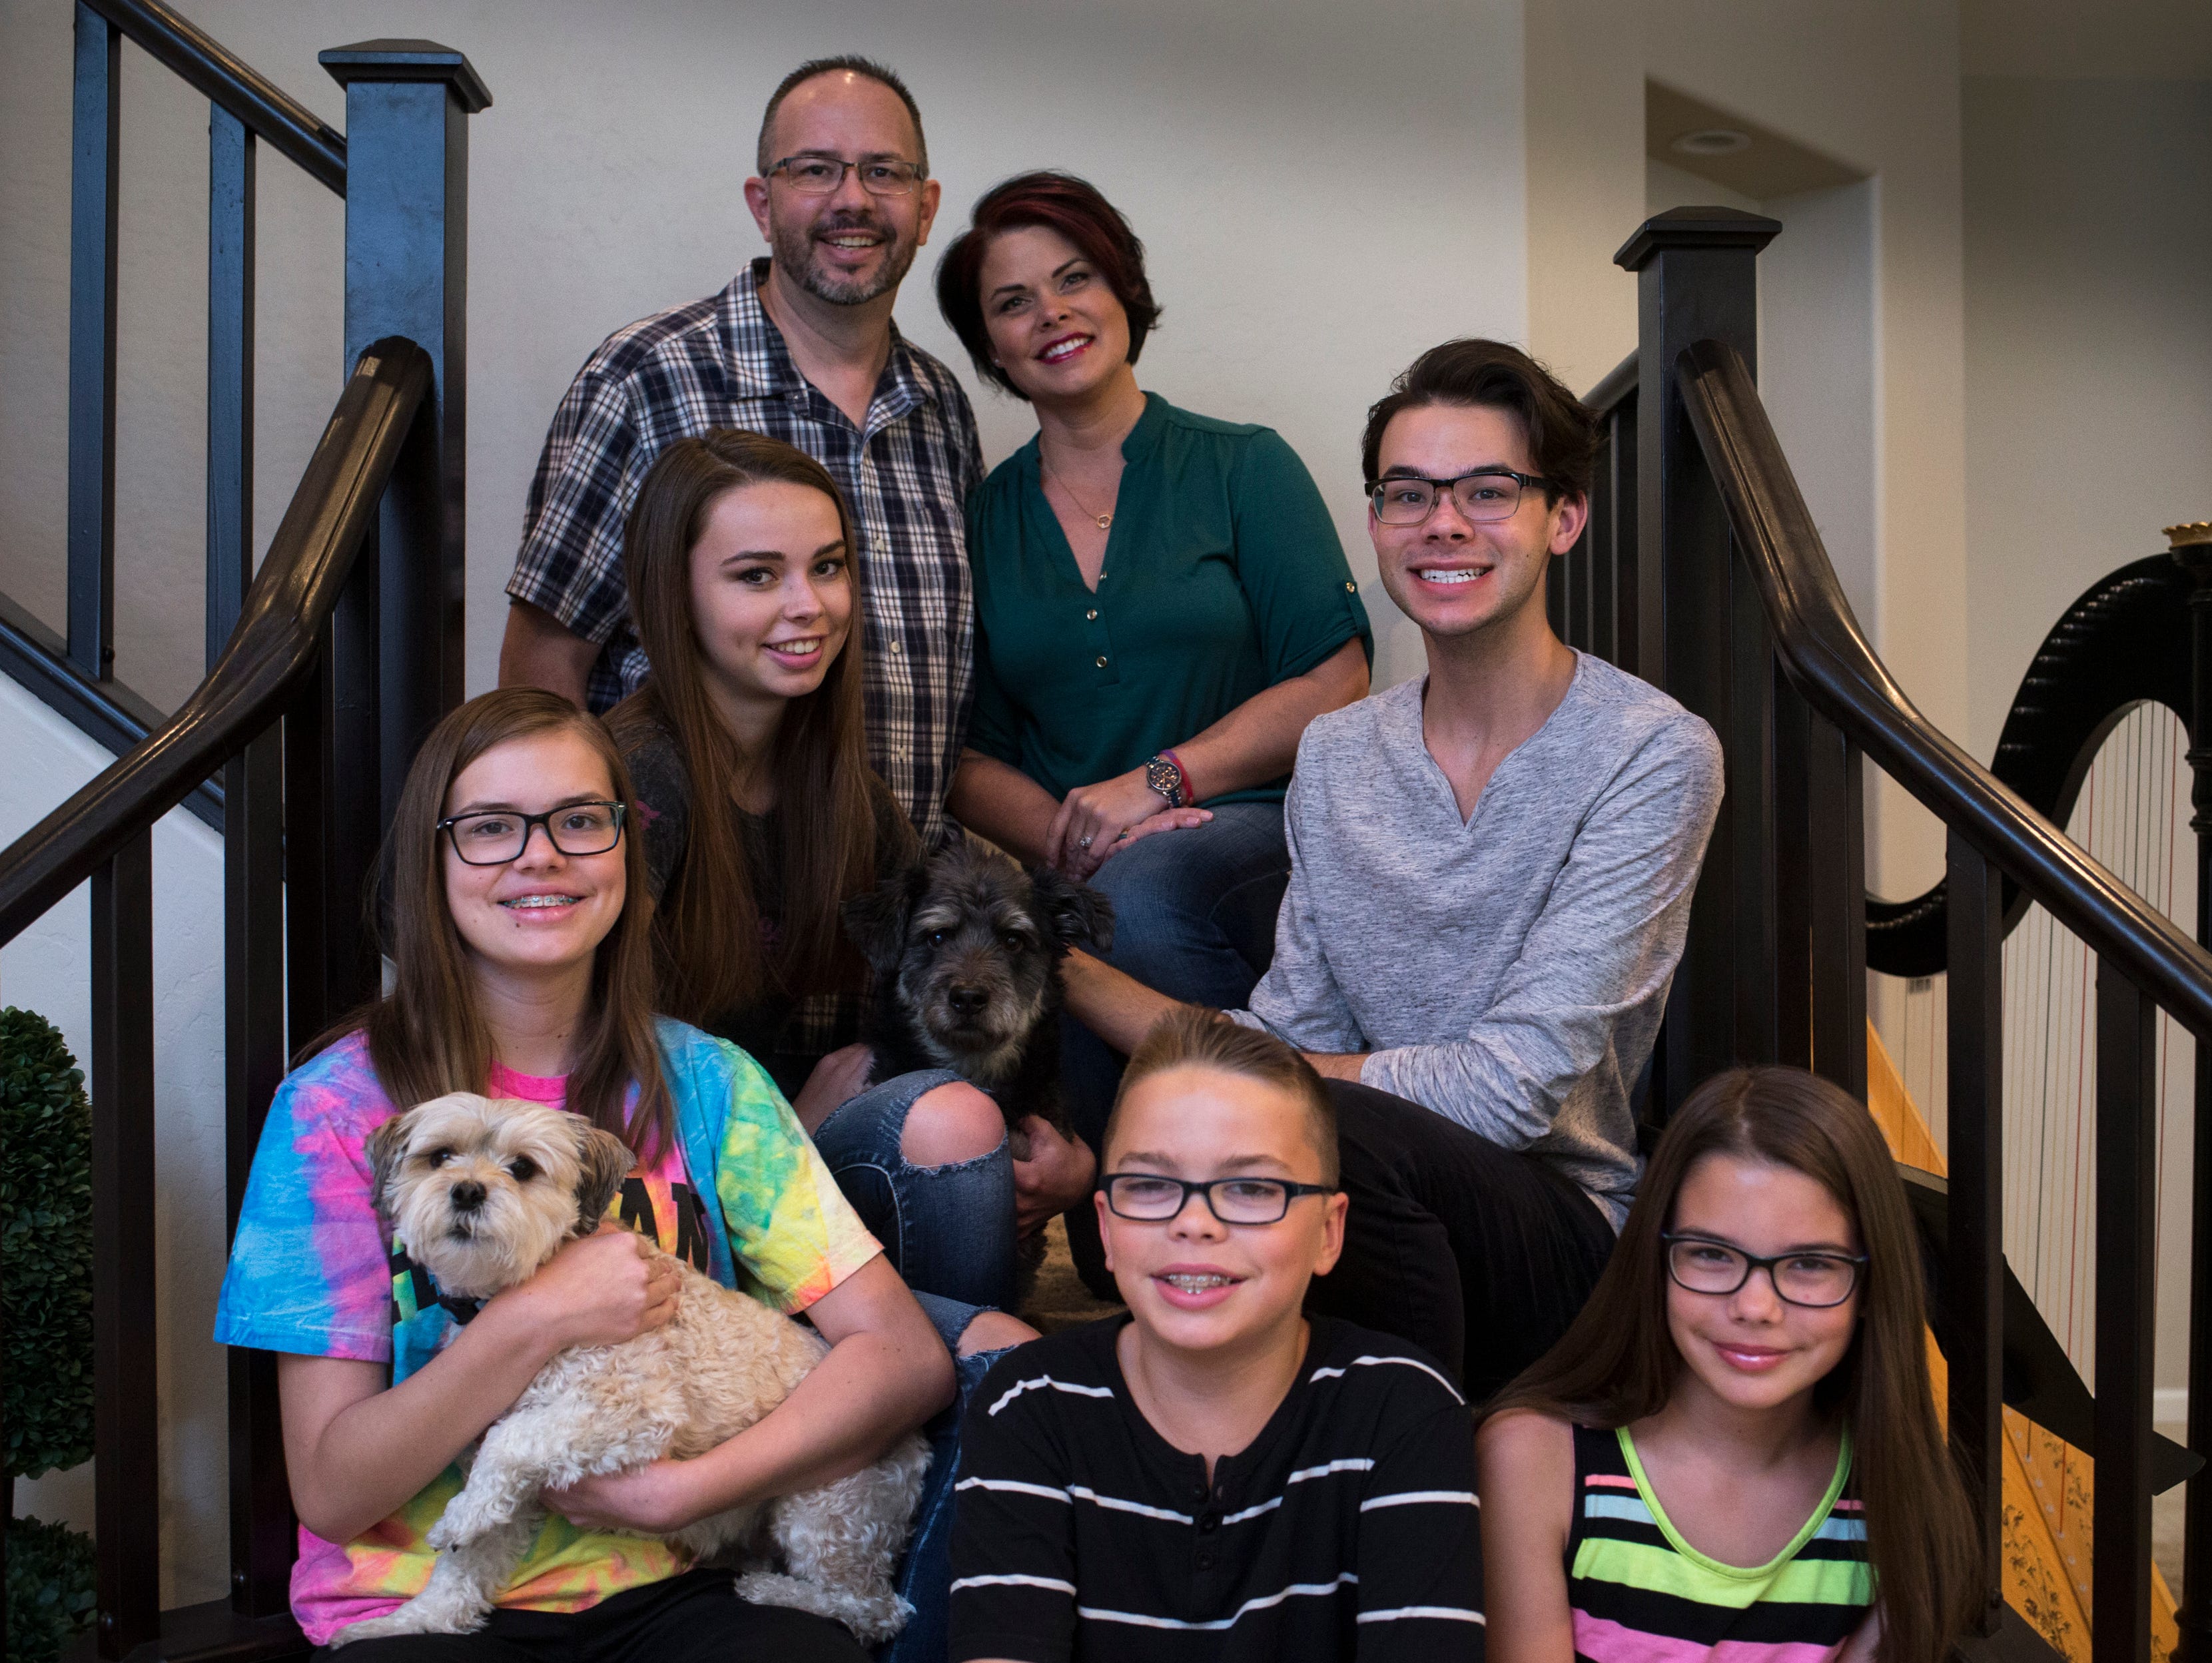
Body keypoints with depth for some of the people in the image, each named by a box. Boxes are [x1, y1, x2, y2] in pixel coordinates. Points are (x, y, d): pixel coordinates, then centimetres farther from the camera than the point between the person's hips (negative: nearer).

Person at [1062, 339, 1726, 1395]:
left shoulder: (1652, 755, -9)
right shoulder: (1336, 757, 10)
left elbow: (1516, 1088, -15)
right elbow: (1286, 1033, 6)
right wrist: (1063, 968, -7)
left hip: (1577, 1238, -3)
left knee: (1335, 1134, -33)